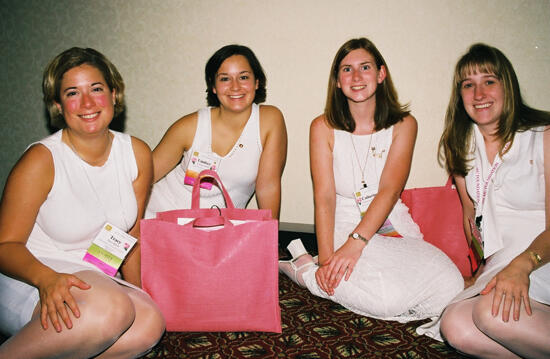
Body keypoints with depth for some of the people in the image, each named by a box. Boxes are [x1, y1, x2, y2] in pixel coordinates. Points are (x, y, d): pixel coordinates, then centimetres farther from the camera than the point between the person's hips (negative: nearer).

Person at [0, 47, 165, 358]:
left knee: (149, 323, -24)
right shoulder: (41, 160, -13)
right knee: (110, 310, -34)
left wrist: (136, 290, 6)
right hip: (28, 281, -4)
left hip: (94, 280, 5)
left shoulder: (137, 154, 0)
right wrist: (46, 277, -31)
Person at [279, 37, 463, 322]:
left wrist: (355, 243, -24)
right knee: (385, 297, -29)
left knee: (450, 287, -20)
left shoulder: (403, 125, 2)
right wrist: (326, 258, -20)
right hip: (344, 227, -3)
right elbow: (324, 197, -8)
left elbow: (390, 190, -11)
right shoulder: (324, 128, 0)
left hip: (392, 227, 4)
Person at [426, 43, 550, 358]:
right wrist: (483, 271, 12)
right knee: (456, 326, -22)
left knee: (492, 313, -33)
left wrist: (522, 264, -31)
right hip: (500, 262, 5)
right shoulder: (460, 145, 9)